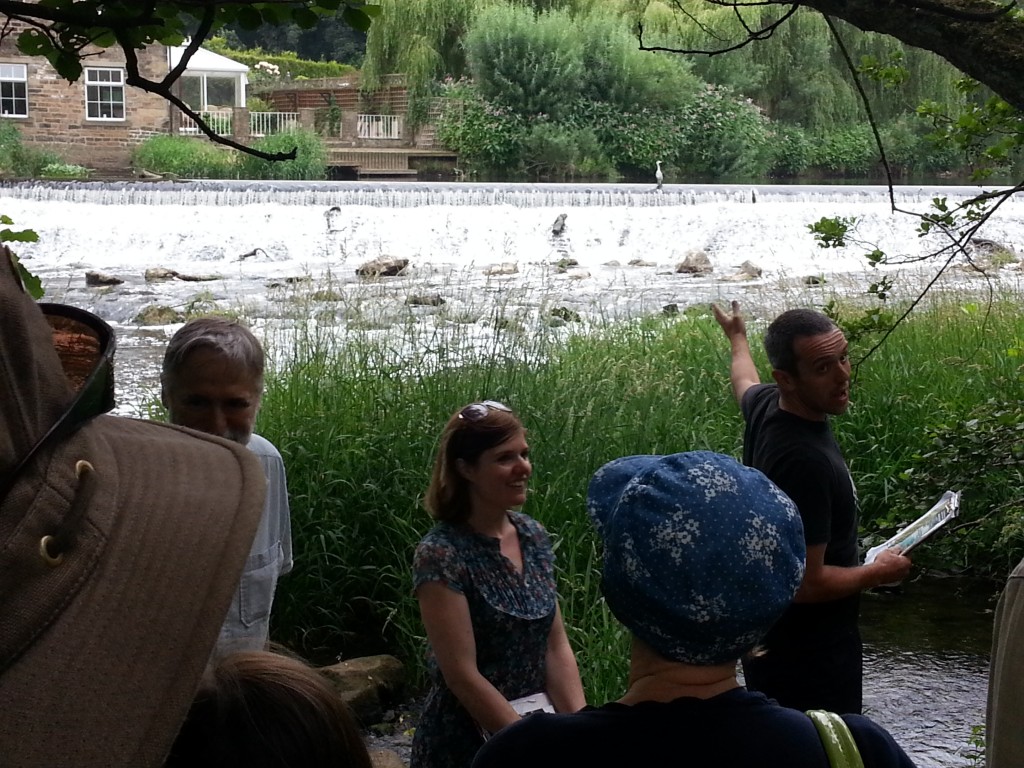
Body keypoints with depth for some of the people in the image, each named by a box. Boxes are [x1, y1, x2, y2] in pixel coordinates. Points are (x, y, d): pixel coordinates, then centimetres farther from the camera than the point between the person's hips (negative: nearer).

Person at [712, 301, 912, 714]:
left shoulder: (764, 405, -1)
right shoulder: (805, 461, -30)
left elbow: (745, 382, 26)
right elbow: (808, 582, -28)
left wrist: (738, 337, 48)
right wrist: (878, 573, -10)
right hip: (809, 661, -10)